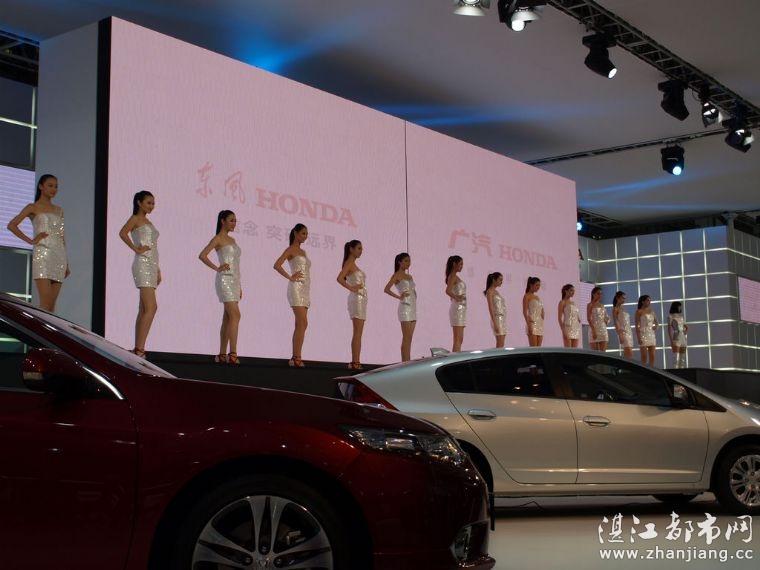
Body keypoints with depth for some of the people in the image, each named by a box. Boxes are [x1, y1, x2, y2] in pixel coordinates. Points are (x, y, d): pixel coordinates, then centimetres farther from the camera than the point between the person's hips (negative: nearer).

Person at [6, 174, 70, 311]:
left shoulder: (59, 210, 20)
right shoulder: (33, 208, 6)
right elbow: (11, 225, -3)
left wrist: (66, 264, 15)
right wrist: (31, 241, -8)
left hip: (59, 256, 5)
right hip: (42, 255, -5)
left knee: (52, 304, 1)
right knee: (45, 303, -15)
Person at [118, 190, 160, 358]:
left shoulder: (147, 222, 22)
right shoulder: (135, 218, -2)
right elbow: (122, 233, -22)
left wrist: (157, 270, 19)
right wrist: (136, 249, -18)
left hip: (151, 265, 9)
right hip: (142, 264, -9)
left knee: (143, 309, 6)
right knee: (151, 307, -18)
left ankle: (137, 348, 8)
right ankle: (140, 348, -21)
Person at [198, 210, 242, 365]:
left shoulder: (232, 240, 20)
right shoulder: (218, 239, -4)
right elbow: (202, 255, -16)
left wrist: (239, 286, 18)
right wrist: (217, 268, -16)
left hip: (234, 280, 8)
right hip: (225, 279, -8)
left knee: (228, 318, 7)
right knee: (235, 315, -17)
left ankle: (222, 354, 9)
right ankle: (233, 353, -20)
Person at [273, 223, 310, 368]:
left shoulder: (303, 252, 21)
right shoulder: (290, 249, -3)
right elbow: (277, 265, -15)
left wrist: (307, 293, 17)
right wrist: (290, 277, -13)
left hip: (304, 289, 8)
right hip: (296, 288, -8)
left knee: (300, 325, 4)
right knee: (303, 323, -16)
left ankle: (295, 358, 5)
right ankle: (297, 357, -18)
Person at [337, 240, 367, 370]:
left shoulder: (353, 264, 18)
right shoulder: (349, 263, -9)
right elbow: (339, 278, -24)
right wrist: (352, 288, -17)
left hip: (361, 298, 10)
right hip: (357, 298, -10)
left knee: (357, 333, 8)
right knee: (358, 333, -11)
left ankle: (355, 362, 10)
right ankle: (355, 362, -12)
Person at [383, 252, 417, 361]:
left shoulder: (409, 276, 18)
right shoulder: (397, 275, -4)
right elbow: (386, 289, -14)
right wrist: (399, 296, -15)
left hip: (413, 307, 8)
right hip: (405, 307, -8)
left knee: (409, 339, 6)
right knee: (406, 338, -10)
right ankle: (405, 362, -10)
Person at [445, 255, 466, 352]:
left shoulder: (455, 277, 17)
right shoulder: (452, 276, -11)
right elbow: (448, 291, -27)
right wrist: (456, 297, -19)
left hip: (461, 308, 10)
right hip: (457, 308, -10)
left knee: (459, 339, 9)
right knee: (458, 339, -11)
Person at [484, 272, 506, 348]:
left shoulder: (496, 291, 18)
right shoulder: (490, 291, -6)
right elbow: (491, 308, -14)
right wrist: (495, 323, -21)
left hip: (503, 319, 9)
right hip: (497, 319, -9)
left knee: (501, 345, 5)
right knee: (500, 345, -12)